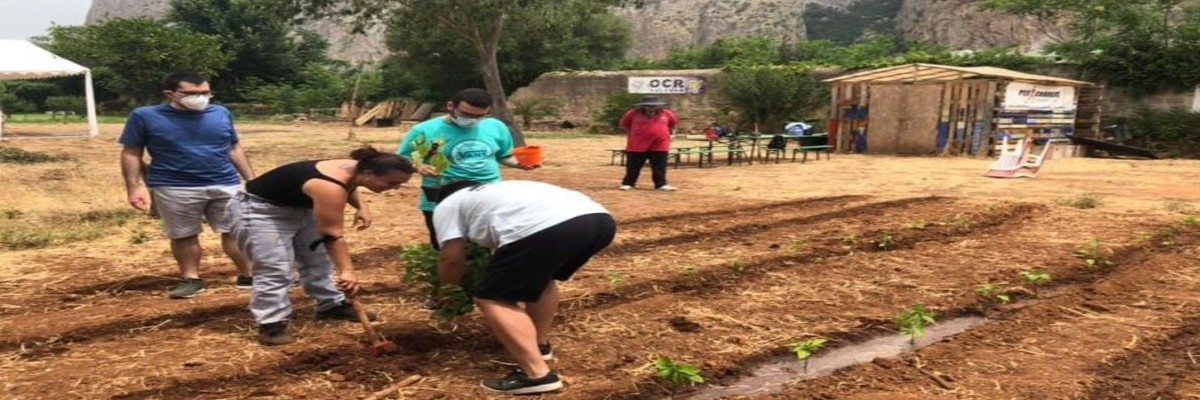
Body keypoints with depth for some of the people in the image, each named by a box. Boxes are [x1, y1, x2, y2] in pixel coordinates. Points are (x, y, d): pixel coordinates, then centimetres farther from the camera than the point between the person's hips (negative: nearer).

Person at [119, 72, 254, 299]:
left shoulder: (221, 114, 4)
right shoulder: (145, 117, -3)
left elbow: (234, 148, 13)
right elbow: (131, 153, 0)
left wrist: (251, 180, 11)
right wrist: (133, 188, -6)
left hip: (225, 185, 2)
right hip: (174, 189, -2)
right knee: (183, 236, 8)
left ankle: (247, 276, 11)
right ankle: (191, 280, 21)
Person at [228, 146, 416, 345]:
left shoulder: (354, 169, -10)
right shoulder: (330, 188, -38)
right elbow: (332, 235, -33)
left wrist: (361, 206, -3)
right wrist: (346, 271, -32)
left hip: (298, 207, 10)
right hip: (259, 210, -10)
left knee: (318, 260, 14)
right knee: (275, 269, -14)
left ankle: (331, 306, 26)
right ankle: (271, 325, -7)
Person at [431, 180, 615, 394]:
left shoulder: (447, 205, 23)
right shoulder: (501, 190, 42)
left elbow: (452, 258, 17)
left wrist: (449, 288, 36)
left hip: (547, 228, -8)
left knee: (492, 299, 6)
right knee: (540, 277, 33)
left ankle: (537, 374, -1)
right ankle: (539, 344, 40)